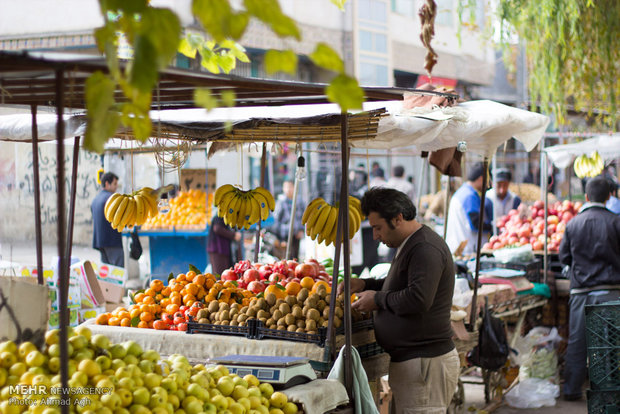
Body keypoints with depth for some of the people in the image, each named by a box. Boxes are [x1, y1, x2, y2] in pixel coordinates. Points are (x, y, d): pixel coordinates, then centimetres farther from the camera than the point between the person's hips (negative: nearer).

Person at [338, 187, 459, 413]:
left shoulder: (425, 248, -17)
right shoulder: (410, 246, 18)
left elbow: (419, 299, -27)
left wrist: (377, 299, -13)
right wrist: (364, 284, 18)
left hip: (425, 363, -11)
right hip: (408, 361, 11)